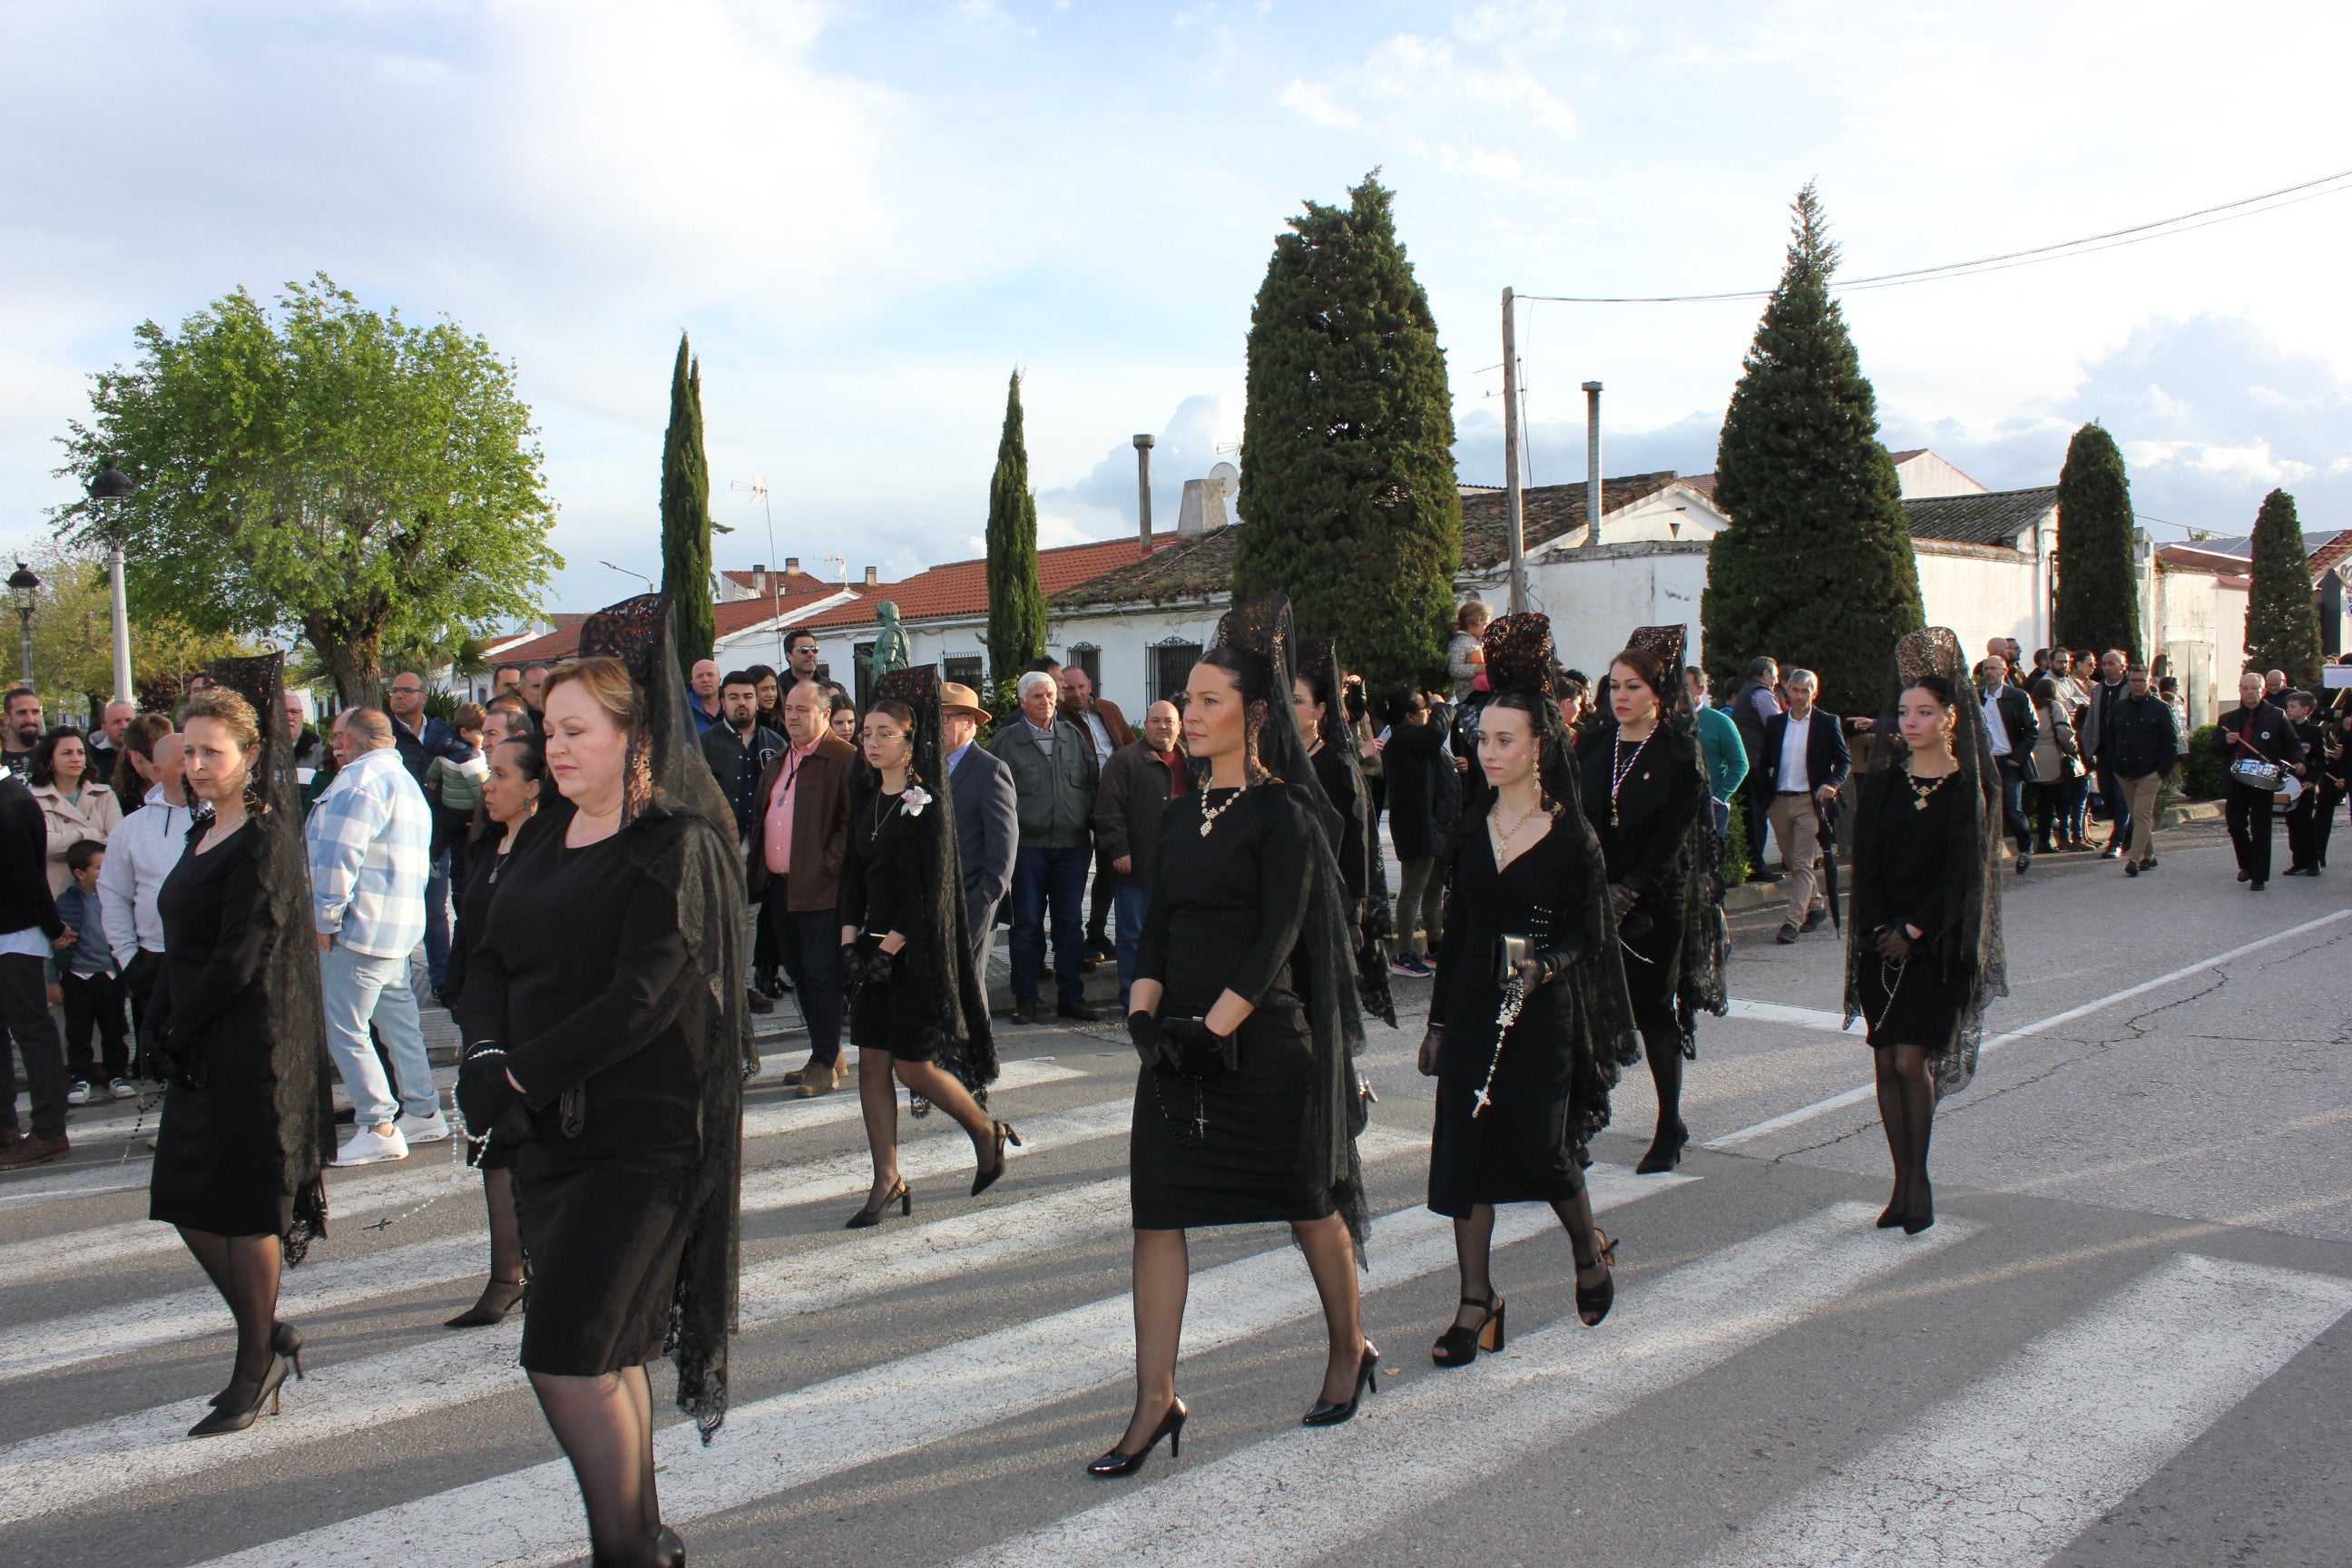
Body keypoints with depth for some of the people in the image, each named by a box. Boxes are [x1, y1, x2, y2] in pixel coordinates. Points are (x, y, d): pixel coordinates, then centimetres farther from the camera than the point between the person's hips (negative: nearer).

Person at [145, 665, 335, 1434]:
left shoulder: (265, 841, -15)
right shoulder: (204, 835, 13)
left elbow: (239, 960, -19)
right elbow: (181, 946, 15)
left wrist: (180, 1027, -9)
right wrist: (165, 1025, 2)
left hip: (254, 1052, -9)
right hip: (201, 1054, 9)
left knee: (244, 1211, 0)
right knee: (187, 1204, 12)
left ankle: (255, 1370, 15)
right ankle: (268, 1335, 27)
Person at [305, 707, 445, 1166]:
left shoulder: (360, 779, -13)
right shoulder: (407, 782, 20)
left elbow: (338, 857, -20)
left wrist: (325, 921, -13)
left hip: (361, 927, -10)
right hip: (400, 927, 10)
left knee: (344, 1028, -4)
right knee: (399, 1017, 16)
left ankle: (379, 1128, -2)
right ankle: (424, 1113, 21)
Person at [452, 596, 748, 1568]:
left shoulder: (677, 849, -12)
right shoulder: (546, 839, 11)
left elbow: (642, 997, -20)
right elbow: (491, 958, 8)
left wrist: (523, 1073, -16)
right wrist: (486, 1050, -11)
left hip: (640, 1140, -7)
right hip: (552, 1131, 7)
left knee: (568, 1358, -8)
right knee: (607, 1353, 14)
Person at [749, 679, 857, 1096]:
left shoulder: (844, 759, -9)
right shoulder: (780, 760, 17)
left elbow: (854, 821, -15)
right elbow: (760, 814, 24)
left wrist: (829, 865, -18)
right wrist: (758, 869, 14)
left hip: (819, 889, -8)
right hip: (780, 886, 9)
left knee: (821, 975, -4)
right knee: (800, 974, 14)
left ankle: (824, 1064, 4)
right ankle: (827, 1052, 25)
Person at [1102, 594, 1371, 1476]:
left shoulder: (1281, 814, -9)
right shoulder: (1182, 815, 11)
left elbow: (1275, 940, -15)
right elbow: (1158, 926, 9)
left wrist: (1211, 1029, -19)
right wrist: (1144, 1014, -6)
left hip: (1262, 1035, -6)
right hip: (1180, 1041, 6)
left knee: (1307, 1199, 11)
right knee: (1157, 1211, 1)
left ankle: (1350, 1350, 33)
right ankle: (1156, 1402, 9)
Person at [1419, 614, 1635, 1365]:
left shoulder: (1570, 837, -6)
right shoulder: (1470, 832, 7)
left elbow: (1586, 936, -5)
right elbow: (1455, 930, 11)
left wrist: (1545, 966, -25)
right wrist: (1437, 1021, 11)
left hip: (1542, 1014, -4)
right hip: (1471, 1005, 4)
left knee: (1540, 1148, -2)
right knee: (1463, 1148, 1)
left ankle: (1590, 1248, 31)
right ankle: (1477, 1303, 13)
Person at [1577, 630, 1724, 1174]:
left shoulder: (1679, 752, -4)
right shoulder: (1593, 745, 8)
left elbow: (1674, 831, -10)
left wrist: (1629, 891, -17)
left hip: (1658, 899, -3)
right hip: (1597, 894, 3)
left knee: (1653, 1006, 2)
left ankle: (1670, 1125, 16)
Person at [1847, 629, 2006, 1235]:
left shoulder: (1973, 785, -2)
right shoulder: (1883, 779, 7)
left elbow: (1964, 871, -7)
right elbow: (1866, 859, 3)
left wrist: (1914, 932, -14)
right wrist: (1879, 929, -9)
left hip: (1940, 942, -3)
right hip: (1882, 936, 3)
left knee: (1912, 1060, -10)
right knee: (1886, 1061, 2)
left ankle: (1918, 1178, 7)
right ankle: (1904, 1182, 11)